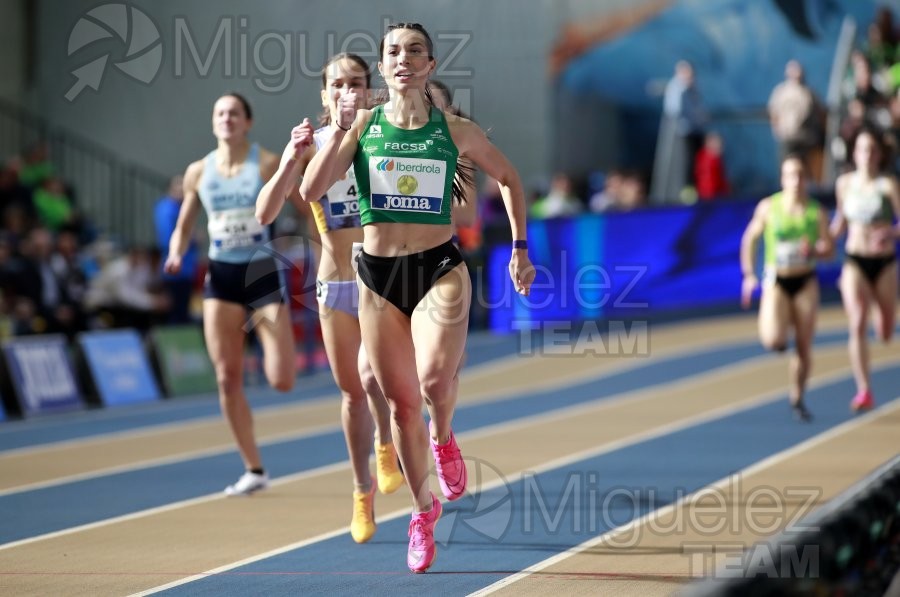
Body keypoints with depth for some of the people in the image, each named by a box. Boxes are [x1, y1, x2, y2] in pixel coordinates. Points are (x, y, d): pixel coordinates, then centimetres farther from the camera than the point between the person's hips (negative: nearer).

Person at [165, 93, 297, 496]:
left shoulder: (269, 164, -5)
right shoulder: (198, 172, 5)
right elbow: (184, 226, 12)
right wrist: (176, 255, -6)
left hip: (263, 273, -3)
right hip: (221, 277, 3)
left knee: (281, 381, -10)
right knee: (227, 379, -2)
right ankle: (254, 470, 9)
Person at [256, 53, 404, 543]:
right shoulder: (309, 147, -3)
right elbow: (265, 214, -11)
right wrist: (292, 161, -24)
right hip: (335, 284, 2)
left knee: (372, 376, -21)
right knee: (351, 391, 11)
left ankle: (386, 446, 11)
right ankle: (363, 492, 29)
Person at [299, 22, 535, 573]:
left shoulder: (457, 132, 1)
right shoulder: (362, 125, 1)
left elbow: (509, 178, 17)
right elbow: (311, 191, -7)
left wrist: (520, 248, 13)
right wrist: (341, 133, -16)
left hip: (440, 269, -2)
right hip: (378, 275, 2)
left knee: (434, 380, -27)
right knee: (402, 404, 6)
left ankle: (444, 437, 9)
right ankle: (424, 509, 25)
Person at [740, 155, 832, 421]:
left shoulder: (816, 211, -2)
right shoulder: (768, 207, -3)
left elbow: (828, 248, -2)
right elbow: (750, 239, 8)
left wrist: (814, 250, -25)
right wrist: (749, 275, 3)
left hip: (806, 282, 1)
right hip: (776, 281, -1)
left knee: (804, 346, 2)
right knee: (773, 340, -20)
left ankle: (797, 399, 20)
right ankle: (773, 329, 18)